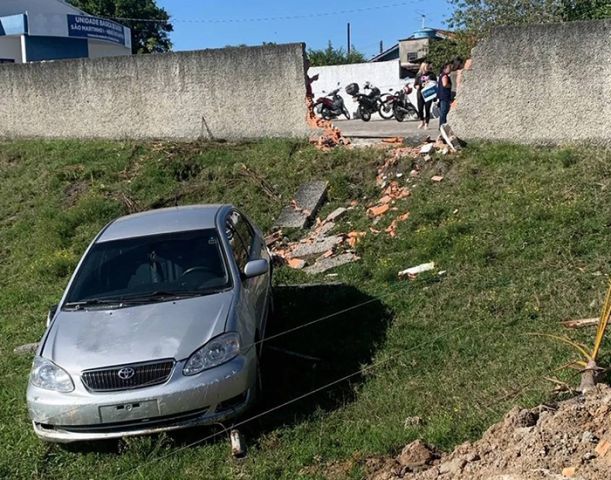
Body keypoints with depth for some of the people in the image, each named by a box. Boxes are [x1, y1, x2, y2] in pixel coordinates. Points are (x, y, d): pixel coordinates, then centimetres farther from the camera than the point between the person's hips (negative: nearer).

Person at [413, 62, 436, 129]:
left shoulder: (431, 74, 5)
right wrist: (421, 86, -12)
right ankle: (422, 122, 24)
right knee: (420, 109, 2)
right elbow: (415, 85, 7)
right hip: (420, 94, 1)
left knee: (427, 109, -3)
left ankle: (426, 123, 7)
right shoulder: (419, 75, 6)